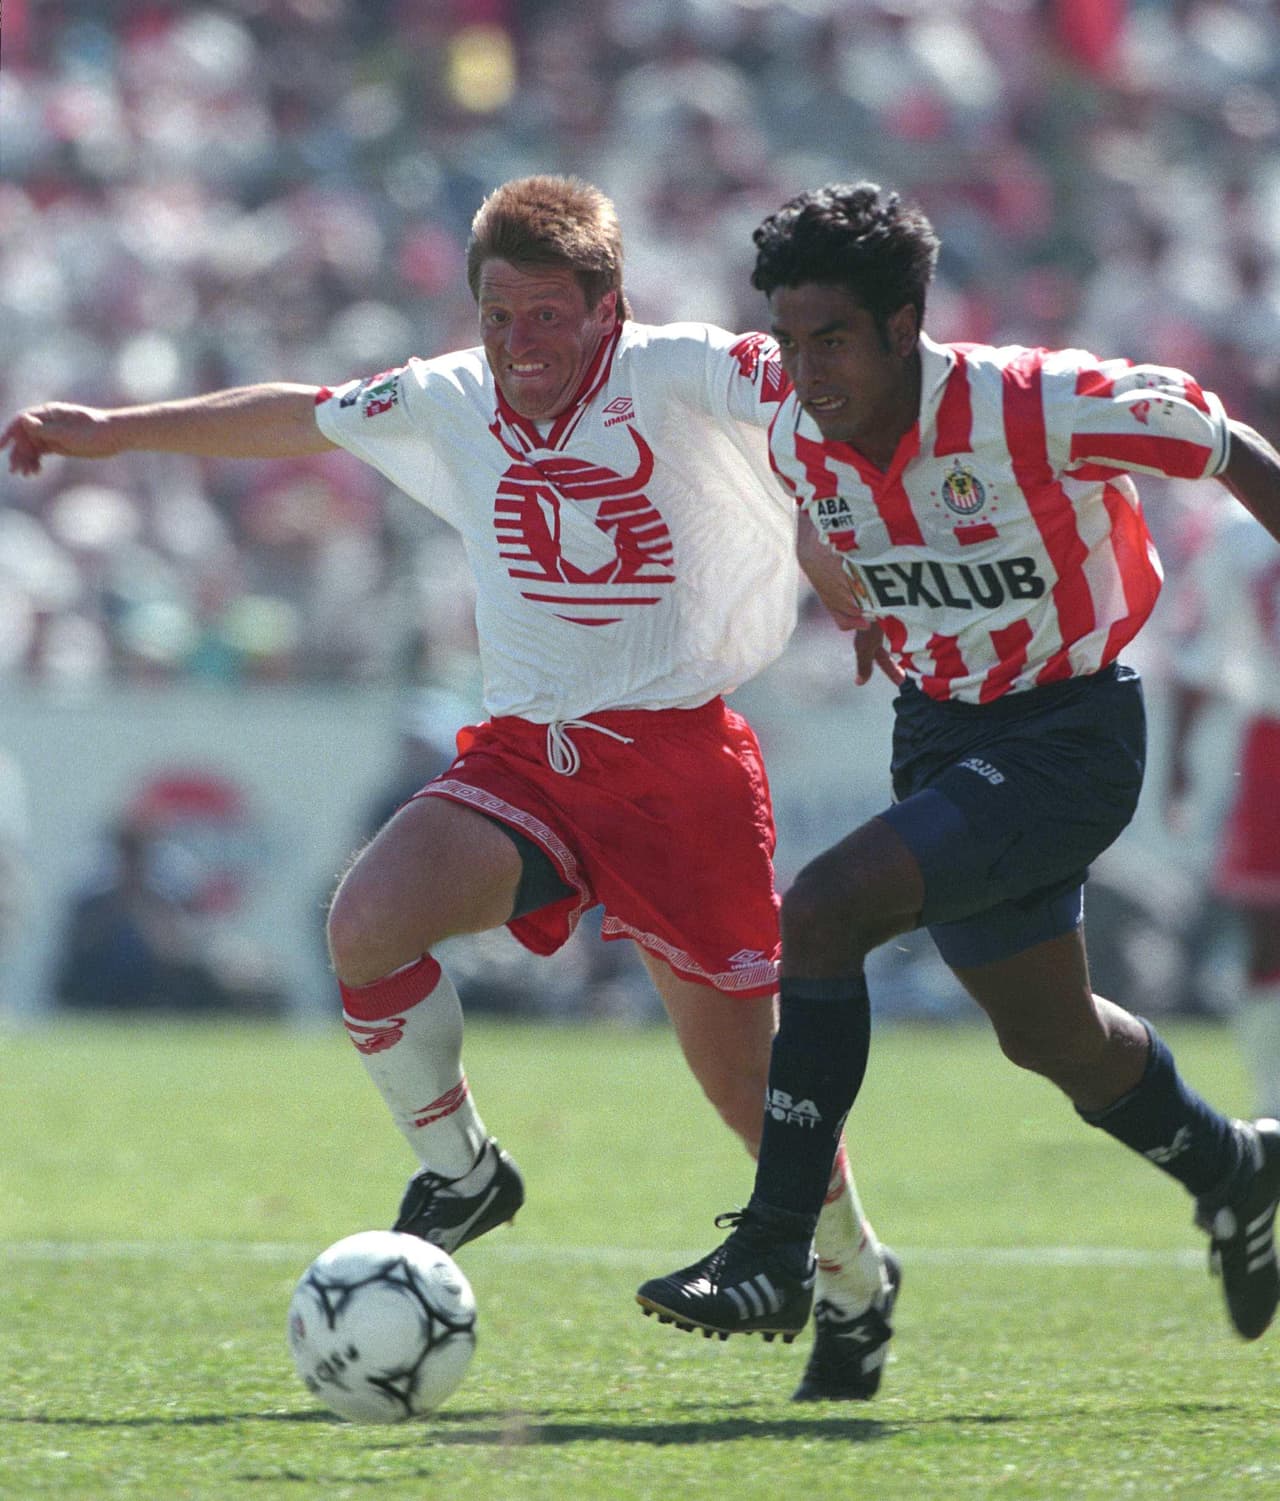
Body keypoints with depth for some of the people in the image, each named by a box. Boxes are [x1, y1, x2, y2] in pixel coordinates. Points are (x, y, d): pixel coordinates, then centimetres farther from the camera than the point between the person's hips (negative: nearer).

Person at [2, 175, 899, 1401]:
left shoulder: (681, 378, -9)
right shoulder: (447, 405, 7)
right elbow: (301, 418, 22)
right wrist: (116, 430, 29)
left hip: (677, 758, -4)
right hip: (523, 750, 4)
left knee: (746, 1079, -2)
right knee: (367, 920, -23)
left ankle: (855, 1282, 27)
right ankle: (458, 1172, 0)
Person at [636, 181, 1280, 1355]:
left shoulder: (1037, 409, -25)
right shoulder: (801, 443, -8)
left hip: (1070, 737, -7)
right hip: (940, 730, 7)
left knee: (823, 913, -24)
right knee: (1049, 1038, 19)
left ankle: (776, 1255, -20)